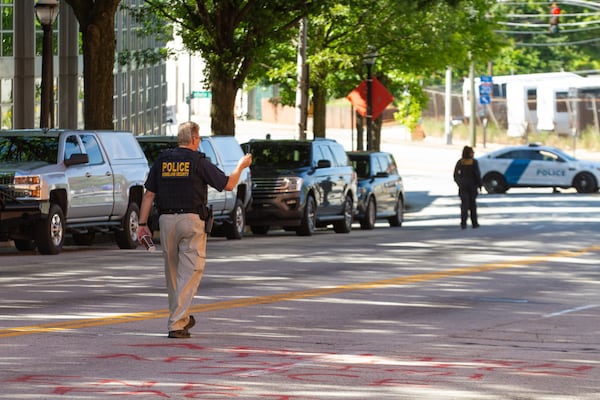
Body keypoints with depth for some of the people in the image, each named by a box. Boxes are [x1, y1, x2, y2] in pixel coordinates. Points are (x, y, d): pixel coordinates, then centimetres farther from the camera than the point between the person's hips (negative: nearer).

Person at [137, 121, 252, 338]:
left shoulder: (162, 160, 7)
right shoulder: (198, 162, -5)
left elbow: (149, 194, 5)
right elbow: (228, 184, -2)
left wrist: (143, 224, 9)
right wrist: (241, 166, 16)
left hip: (166, 220, 5)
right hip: (191, 221, -5)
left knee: (172, 271, 17)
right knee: (190, 272, -3)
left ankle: (181, 318, 30)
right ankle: (176, 324, -12)